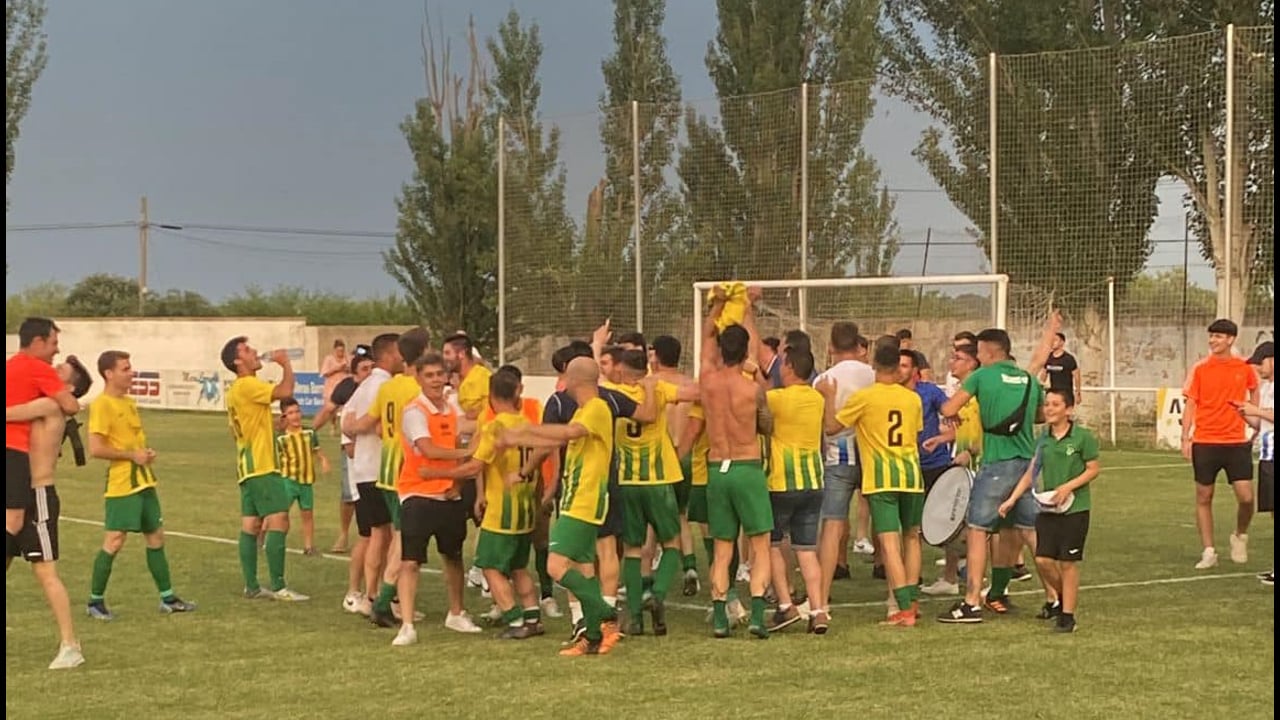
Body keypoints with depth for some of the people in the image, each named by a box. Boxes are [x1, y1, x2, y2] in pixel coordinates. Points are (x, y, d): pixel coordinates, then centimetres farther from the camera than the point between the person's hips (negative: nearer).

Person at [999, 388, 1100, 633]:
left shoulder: (1083, 437, -8)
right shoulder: (1043, 439, 6)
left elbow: (1093, 469, -5)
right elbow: (1031, 473, 10)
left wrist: (1068, 487, -17)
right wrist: (1012, 499, 4)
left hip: (1075, 508, -4)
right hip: (1048, 508, 4)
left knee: (1067, 562, -1)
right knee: (1042, 559, -1)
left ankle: (1067, 615, 8)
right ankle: (1059, 599, 26)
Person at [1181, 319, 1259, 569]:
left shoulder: (1245, 368, 2)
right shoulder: (1200, 369, -1)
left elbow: (1254, 390, 23)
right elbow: (1190, 405, 0)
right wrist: (1185, 438, -7)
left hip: (1237, 442, 0)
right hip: (1205, 442, 0)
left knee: (1246, 497, -7)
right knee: (1204, 498, 4)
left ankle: (1240, 536, 21)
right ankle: (1208, 552, 13)